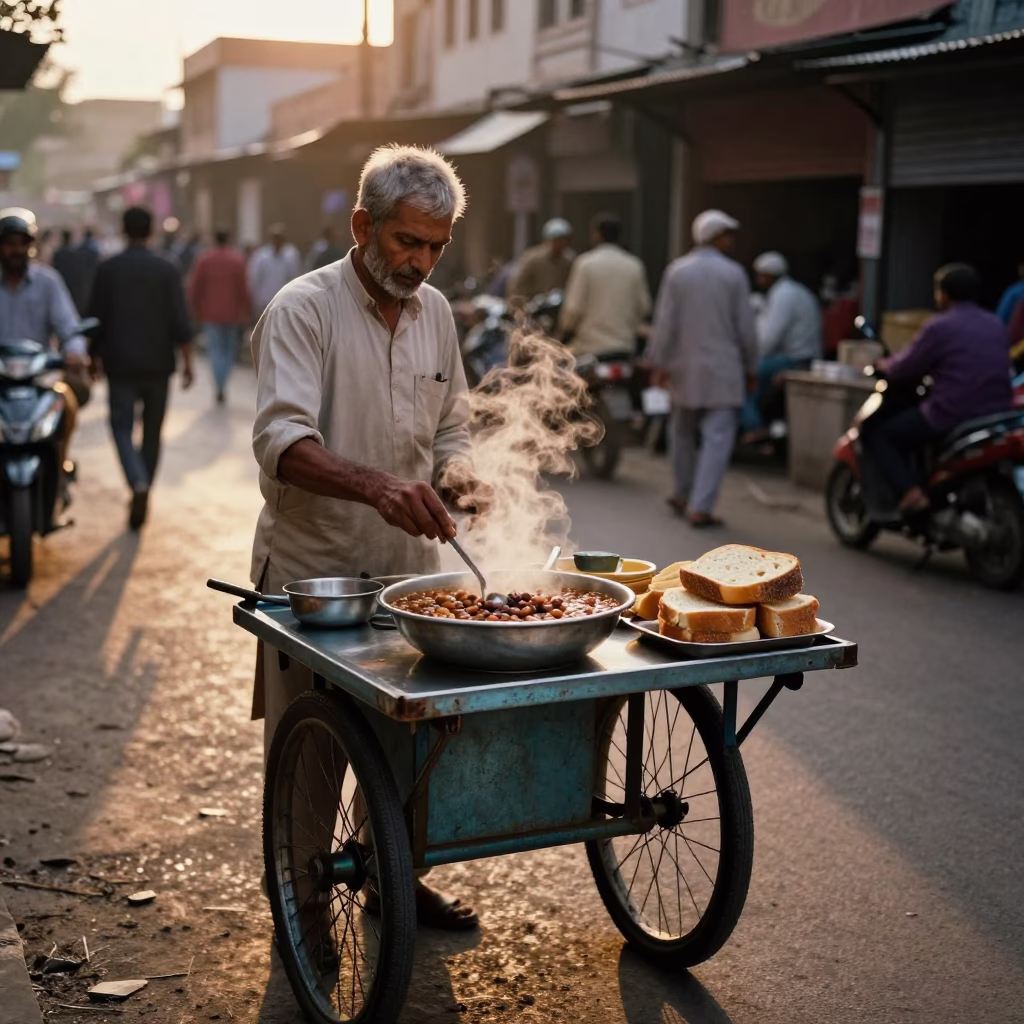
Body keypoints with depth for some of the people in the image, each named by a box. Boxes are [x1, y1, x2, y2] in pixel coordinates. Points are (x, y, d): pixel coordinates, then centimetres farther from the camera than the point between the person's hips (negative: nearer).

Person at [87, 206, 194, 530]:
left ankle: (139, 484, -21)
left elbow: (97, 318, 1)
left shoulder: (108, 269, -2)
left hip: (121, 363, -1)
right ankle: (142, 498, 18)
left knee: (122, 427, 3)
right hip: (158, 364, 1)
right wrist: (187, 362, -2)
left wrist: (95, 356, 14)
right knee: (152, 431, 12)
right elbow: (180, 321, -7)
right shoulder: (167, 269, -3)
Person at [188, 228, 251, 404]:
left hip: (210, 314, 0)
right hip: (232, 313, 0)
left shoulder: (203, 260, -1)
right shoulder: (238, 259, -5)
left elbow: (195, 289, -1)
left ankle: (219, 389, -6)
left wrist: (196, 312, 9)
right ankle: (222, 385, 11)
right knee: (230, 350, 14)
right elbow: (243, 288, -7)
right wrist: (246, 311, 1)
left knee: (215, 350, 3)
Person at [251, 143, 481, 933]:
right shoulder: (304, 310, -15)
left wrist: (456, 475, -5)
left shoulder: (434, 311, 6)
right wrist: (378, 486, -45)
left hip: (407, 568, 6)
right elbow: (282, 441, -28)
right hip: (312, 570, -6)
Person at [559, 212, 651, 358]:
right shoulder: (634, 266, 3)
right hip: (625, 347, 4)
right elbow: (644, 307, 9)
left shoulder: (585, 263, -7)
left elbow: (574, 307, -7)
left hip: (590, 347, -4)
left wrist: (566, 327, 13)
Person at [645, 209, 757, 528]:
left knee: (683, 432, 20)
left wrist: (658, 362, 2)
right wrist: (750, 367, 7)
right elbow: (745, 327, -3)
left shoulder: (676, 271, 0)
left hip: (684, 367, 3)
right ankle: (700, 507, -11)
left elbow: (664, 322, -3)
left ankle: (685, 495, 32)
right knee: (717, 437, -3)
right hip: (722, 370, -3)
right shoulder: (734, 274, -6)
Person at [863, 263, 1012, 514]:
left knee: (875, 434, 7)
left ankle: (910, 493, -11)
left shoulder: (939, 327, -10)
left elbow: (903, 372, -4)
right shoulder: (996, 325, 12)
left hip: (951, 418, -8)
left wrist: (885, 365, 18)